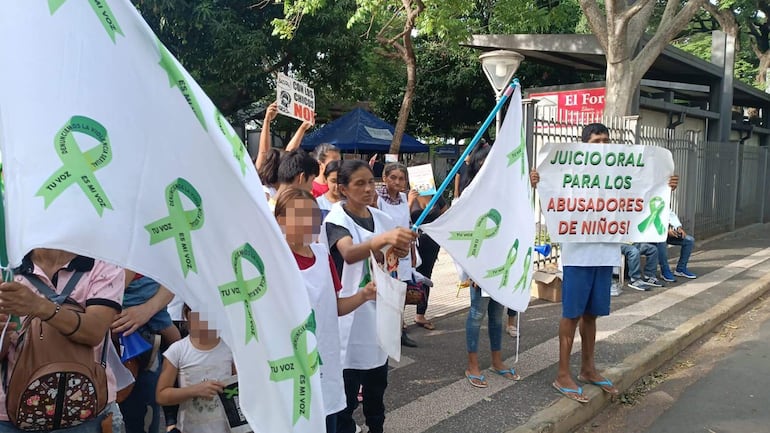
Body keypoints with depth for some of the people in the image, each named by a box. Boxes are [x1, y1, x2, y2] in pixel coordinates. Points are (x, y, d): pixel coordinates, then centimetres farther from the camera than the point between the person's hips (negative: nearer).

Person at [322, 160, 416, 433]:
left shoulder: (381, 219, 6)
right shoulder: (336, 219, -13)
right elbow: (349, 254, -34)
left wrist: (398, 252, -12)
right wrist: (383, 239, -53)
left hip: (378, 313, 6)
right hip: (349, 315, -6)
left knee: (377, 384, 18)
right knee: (346, 392, -2)